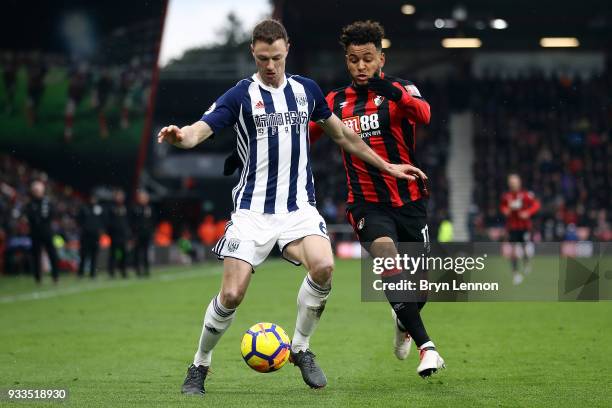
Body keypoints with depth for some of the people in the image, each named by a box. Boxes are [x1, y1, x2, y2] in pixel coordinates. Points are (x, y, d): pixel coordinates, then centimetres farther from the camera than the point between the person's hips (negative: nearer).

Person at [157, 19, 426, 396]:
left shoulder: (307, 89, 9)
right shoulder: (241, 95, -2)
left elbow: (343, 135, 22)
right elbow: (202, 129, -16)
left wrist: (388, 167, 23)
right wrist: (179, 136, -40)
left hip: (299, 207, 2)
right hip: (253, 211, -2)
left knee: (323, 266, -26)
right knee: (232, 294, -12)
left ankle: (301, 348, -3)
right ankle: (199, 367, 13)